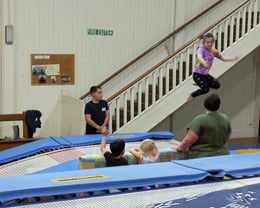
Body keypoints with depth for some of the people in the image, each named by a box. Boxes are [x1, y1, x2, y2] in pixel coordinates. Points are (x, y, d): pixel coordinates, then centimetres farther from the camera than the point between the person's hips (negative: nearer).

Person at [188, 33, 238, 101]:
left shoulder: (214, 51, 1)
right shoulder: (201, 49, -19)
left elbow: (223, 58, 11)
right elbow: (199, 56, -42)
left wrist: (233, 58, -4)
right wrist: (204, 62, -63)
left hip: (205, 74, 7)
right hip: (197, 74, -7)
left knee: (217, 85, 5)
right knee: (205, 89, -17)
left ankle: (200, 84, 22)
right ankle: (191, 95, 8)